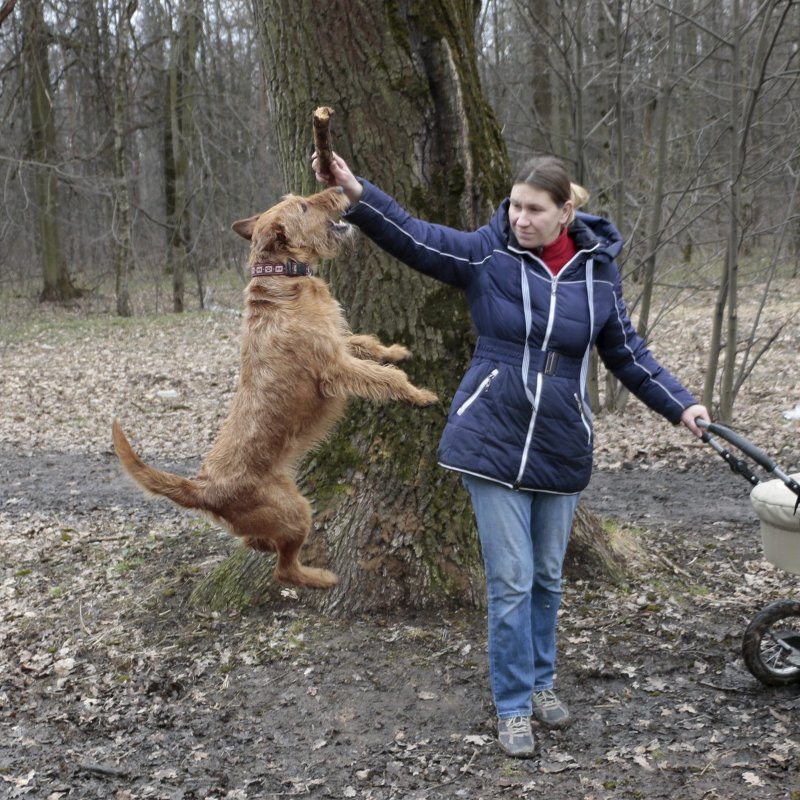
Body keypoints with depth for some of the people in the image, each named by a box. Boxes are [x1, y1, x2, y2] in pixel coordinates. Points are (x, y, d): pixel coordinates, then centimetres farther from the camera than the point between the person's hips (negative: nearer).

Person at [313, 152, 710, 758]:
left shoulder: (599, 270, 0)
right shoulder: (486, 254, -7)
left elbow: (627, 352, 9)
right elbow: (413, 236, -20)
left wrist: (680, 406, 3)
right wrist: (356, 193, -36)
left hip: (561, 448, 3)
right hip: (494, 441, -2)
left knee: (547, 577, 16)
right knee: (510, 582, 0)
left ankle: (541, 680, 37)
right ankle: (514, 706, 16)